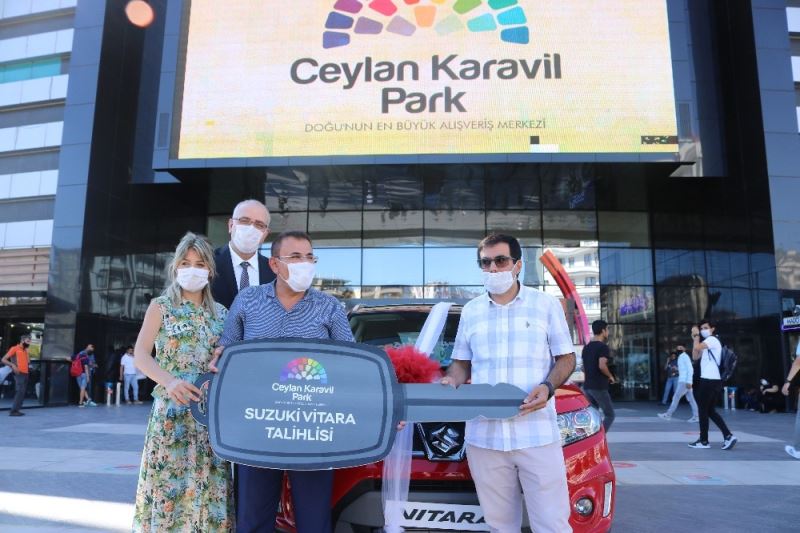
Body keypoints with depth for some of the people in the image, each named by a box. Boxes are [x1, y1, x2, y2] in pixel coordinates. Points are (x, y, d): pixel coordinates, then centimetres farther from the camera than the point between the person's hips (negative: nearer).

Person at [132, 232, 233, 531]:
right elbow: (140, 355, -5)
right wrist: (169, 381, -22)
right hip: (172, 410, -3)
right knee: (170, 482, -1)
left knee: (208, 485, 5)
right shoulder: (161, 306, 3)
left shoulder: (220, 313, 11)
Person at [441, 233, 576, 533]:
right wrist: (452, 381, -4)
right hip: (484, 436, 3)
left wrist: (548, 387, -14)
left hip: (537, 434, -2)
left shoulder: (546, 305, 4)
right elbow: (461, 363, 18)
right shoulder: (470, 311, 12)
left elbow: (566, 358, 6)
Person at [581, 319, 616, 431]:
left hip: (587, 386, 8)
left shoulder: (586, 347, 14)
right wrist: (611, 377, -8)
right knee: (609, 415, 2)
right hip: (599, 387, -7)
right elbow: (602, 366, -23)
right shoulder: (603, 347, -12)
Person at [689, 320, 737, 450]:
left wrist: (696, 336, -8)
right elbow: (695, 357, 17)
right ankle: (728, 436, 4)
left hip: (709, 380, -10)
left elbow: (697, 348, -25)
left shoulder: (712, 339, -9)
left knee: (703, 410, -2)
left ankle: (703, 441, 4)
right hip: (713, 380, 10)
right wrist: (696, 338, 12)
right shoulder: (707, 343, 22)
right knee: (710, 411, 12)